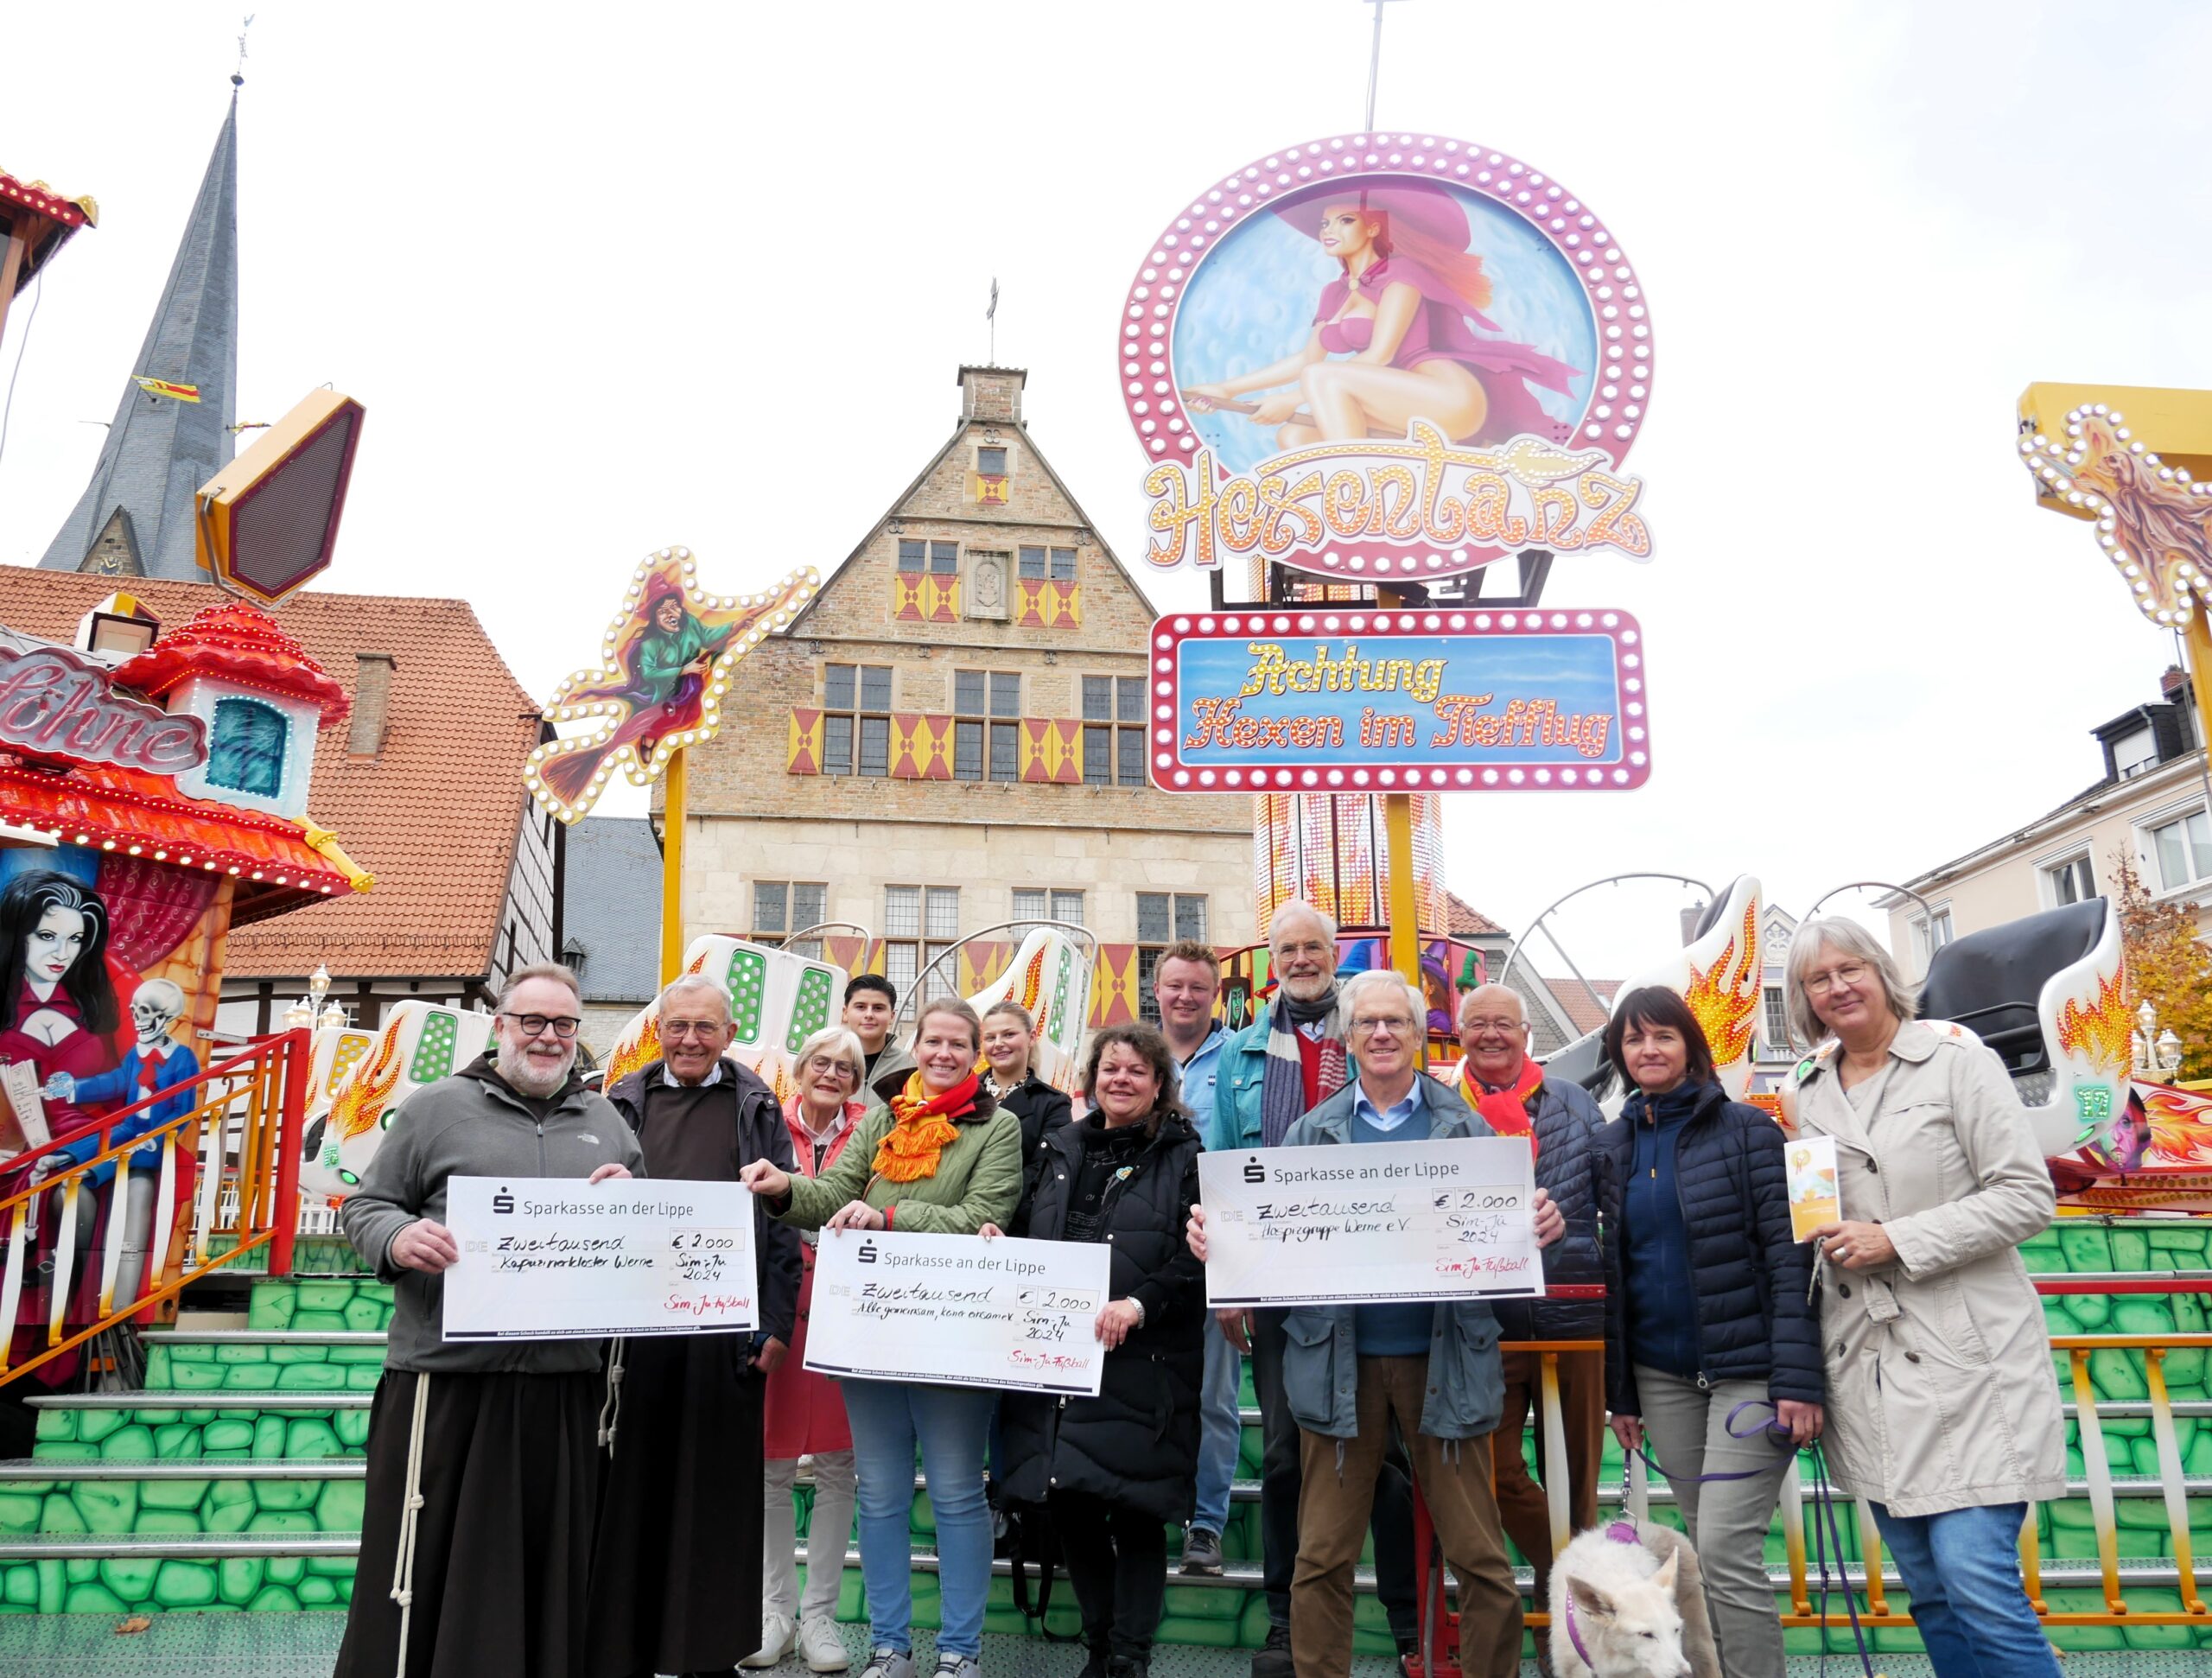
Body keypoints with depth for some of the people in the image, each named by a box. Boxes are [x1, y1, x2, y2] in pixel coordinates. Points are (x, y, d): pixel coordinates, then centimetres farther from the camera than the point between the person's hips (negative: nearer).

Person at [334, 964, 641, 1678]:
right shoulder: (436, 1108, 4)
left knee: (547, 1564, 11)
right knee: (419, 1564, 3)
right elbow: (364, 1207, 3)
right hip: (445, 1377, -3)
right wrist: (398, 1238, -18)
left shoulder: (606, 1122, 14)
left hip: (564, 1383, 3)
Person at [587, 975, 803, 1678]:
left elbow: (781, 1220, 3)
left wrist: (777, 1325, -3)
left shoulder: (756, 1110, 5)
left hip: (725, 1324, -1)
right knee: (633, 1486, 6)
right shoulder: (626, 1104, 9)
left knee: (716, 1488, 6)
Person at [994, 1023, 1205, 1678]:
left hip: (1143, 1368, -5)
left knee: (1136, 1512, 0)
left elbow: (1196, 1258, -10)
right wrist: (999, 1244, 2)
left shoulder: (1183, 1157, 0)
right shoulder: (1062, 1150, 16)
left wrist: (1139, 1304, -22)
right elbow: (1034, 1246, 22)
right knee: (1070, 1507, 9)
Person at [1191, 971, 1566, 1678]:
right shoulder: (1312, 1133, 6)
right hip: (1342, 1362, 1)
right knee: (1322, 1559, 8)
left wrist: (1541, 1228, -22)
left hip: (1445, 1359, 0)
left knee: (1480, 1557, 7)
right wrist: (1215, 1236, -20)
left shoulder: (1465, 1128, 5)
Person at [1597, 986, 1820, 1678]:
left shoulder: (1746, 1130, -5)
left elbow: (1788, 1256, -10)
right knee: (1707, 1548, 11)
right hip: (1662, 1374, 5)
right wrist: (1620, 1390, 11)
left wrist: (1797, 1380, -17)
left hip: (1748, 1368, -5)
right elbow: (1614, 1269, 11)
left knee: (1726, 1550, -10)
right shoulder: (1616, 1144, 8)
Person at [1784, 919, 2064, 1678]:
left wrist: (1896, 1240, -15)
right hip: (1869, 1368, 5)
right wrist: (1827, 1240, 4)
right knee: (1928, 1592, 11)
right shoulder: (1811, 1094, 12)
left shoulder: (1958, 1061, -3)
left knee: (1978, 1583, -12)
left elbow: (2028, 1196, -9)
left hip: (1965, 1359, -5)